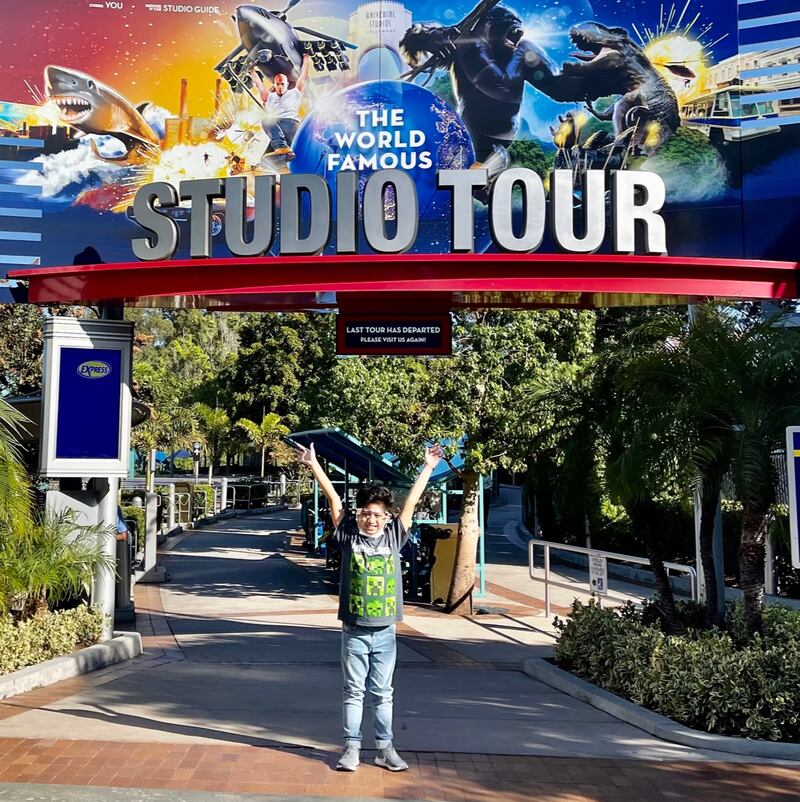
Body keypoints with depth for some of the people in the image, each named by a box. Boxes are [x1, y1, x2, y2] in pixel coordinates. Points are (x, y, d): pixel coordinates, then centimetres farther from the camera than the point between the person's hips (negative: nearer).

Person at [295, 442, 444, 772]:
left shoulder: (394, 536, 2)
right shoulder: (348, 535, -2)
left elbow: (411, 501, 2)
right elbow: (333, 499, -6)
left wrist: (428, 466, 3)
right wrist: (313, 465, -8)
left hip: (385, 632, 1)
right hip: (354, 631, -1)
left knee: (383, 693, 10)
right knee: (354, 691, 8)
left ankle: (385, 748, 18)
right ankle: (352, 748, 16)